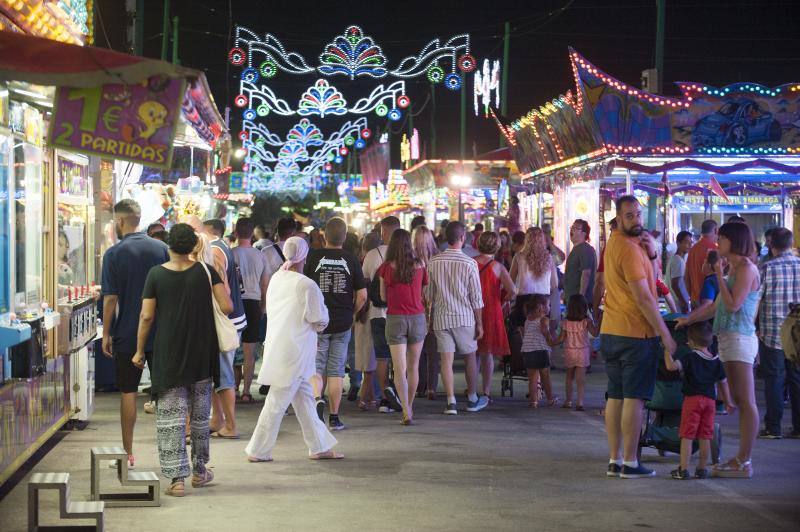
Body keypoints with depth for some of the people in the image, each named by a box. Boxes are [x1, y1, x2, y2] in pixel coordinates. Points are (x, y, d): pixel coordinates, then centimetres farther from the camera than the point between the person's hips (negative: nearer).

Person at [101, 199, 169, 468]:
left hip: (127, 335, -3)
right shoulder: (162, 249, 1)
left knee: (128, 392, 6)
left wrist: (106, 333, -1)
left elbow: (111, 298, -10)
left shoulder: (114, 253, -9)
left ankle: (128, 453, 10)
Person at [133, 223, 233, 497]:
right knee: (200, 414, 16)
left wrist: (139, 351, 4)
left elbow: (146, 316, -6)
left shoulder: (156, 274, -6)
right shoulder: (206, 271, -5)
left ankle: (177, 478, -4)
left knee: (170, 416, 1)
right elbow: (226, 307, -11)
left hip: (168, 355, -1)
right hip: (202, 355, 2)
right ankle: (200, 471, 27)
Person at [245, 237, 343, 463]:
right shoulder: (307, 285, -18)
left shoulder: (276, 279, 2)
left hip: (277, 347, 8)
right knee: (277, 402, 1)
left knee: (305, 397, 15)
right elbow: (320, 321, -11)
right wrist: (321, 322, 10)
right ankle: (257, 450, 8)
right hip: (295, 351, -8)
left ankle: (319, 446, 22)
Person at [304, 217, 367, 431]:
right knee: (336, 370, 9)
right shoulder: (351, 259, -3)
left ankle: (317, 398, -21)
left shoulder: (313, 257, -7)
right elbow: (362, 295, -3)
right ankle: (334, 417, 11)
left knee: (316, 367, 7)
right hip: (342, 324, 1)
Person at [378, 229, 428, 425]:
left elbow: (383, 297, 5)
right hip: (417, 318, 2)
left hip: (395, 319, -2)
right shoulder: (419, 266, 0)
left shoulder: (386, 267, -3)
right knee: (413, 366, 15)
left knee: (399, 369, -3)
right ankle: (409, 407, 27)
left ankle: (406, 412, -15)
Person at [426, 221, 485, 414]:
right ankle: (472, 400, 24)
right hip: (464, 317, -2)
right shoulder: (469, 263, -9)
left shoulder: (434, 262, -1)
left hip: (441, 317, 2)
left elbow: (429, 294, 8)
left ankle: (451, 402, -3)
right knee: (470, 357, 13)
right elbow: (476, 298, -5)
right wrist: (479, 323, 2)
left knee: (446, 360, 2)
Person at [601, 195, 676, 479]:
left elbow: (650, 280, 16)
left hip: (610, 333, 9)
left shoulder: (615, 243, 15)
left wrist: (649, 253, 1)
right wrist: (665, 334, -16)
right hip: (636, 333, -9)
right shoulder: (629, 248, -16)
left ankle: (615, 460, 14)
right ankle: (630, 463, -2)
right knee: (634, 399, -4)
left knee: (615, 397, 10)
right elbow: (643, 297, -19)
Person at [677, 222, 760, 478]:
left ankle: (744, 463, -5)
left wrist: (719, 275, -13)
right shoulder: (734, 268, 18)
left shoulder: (746, 268, -10)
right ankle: (742, 459, 15)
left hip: (739, 339, -10)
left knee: (746, 402, -7)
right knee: (740, 402, 11)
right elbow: (717, 306, 23)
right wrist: (689, 319, 19)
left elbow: (733, 305, -19)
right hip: (729, 339, 10)